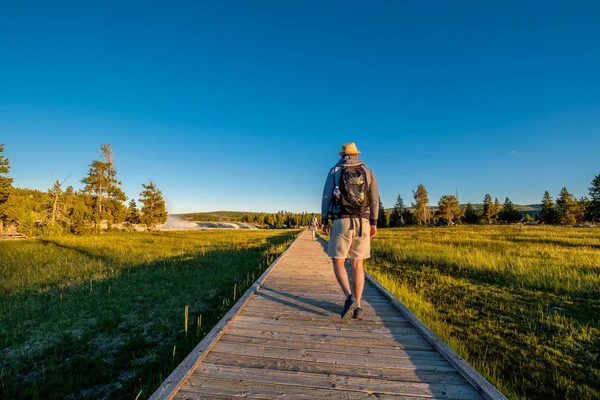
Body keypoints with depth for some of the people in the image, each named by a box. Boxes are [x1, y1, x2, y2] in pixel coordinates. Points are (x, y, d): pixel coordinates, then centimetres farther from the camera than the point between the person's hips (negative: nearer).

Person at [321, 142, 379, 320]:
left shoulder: (334, 171, 4)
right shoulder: (367, 171, 10)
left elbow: (327, 197, -2)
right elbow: (374, 198, 5)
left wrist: (324, 220, 4)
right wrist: (374, 223, 8)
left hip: (341, 222, -3)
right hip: (362, 223, 3)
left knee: (338, 263, 6)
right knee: (357, 265, 9)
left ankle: (350, 299, -15)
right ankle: (357, 306, 5)